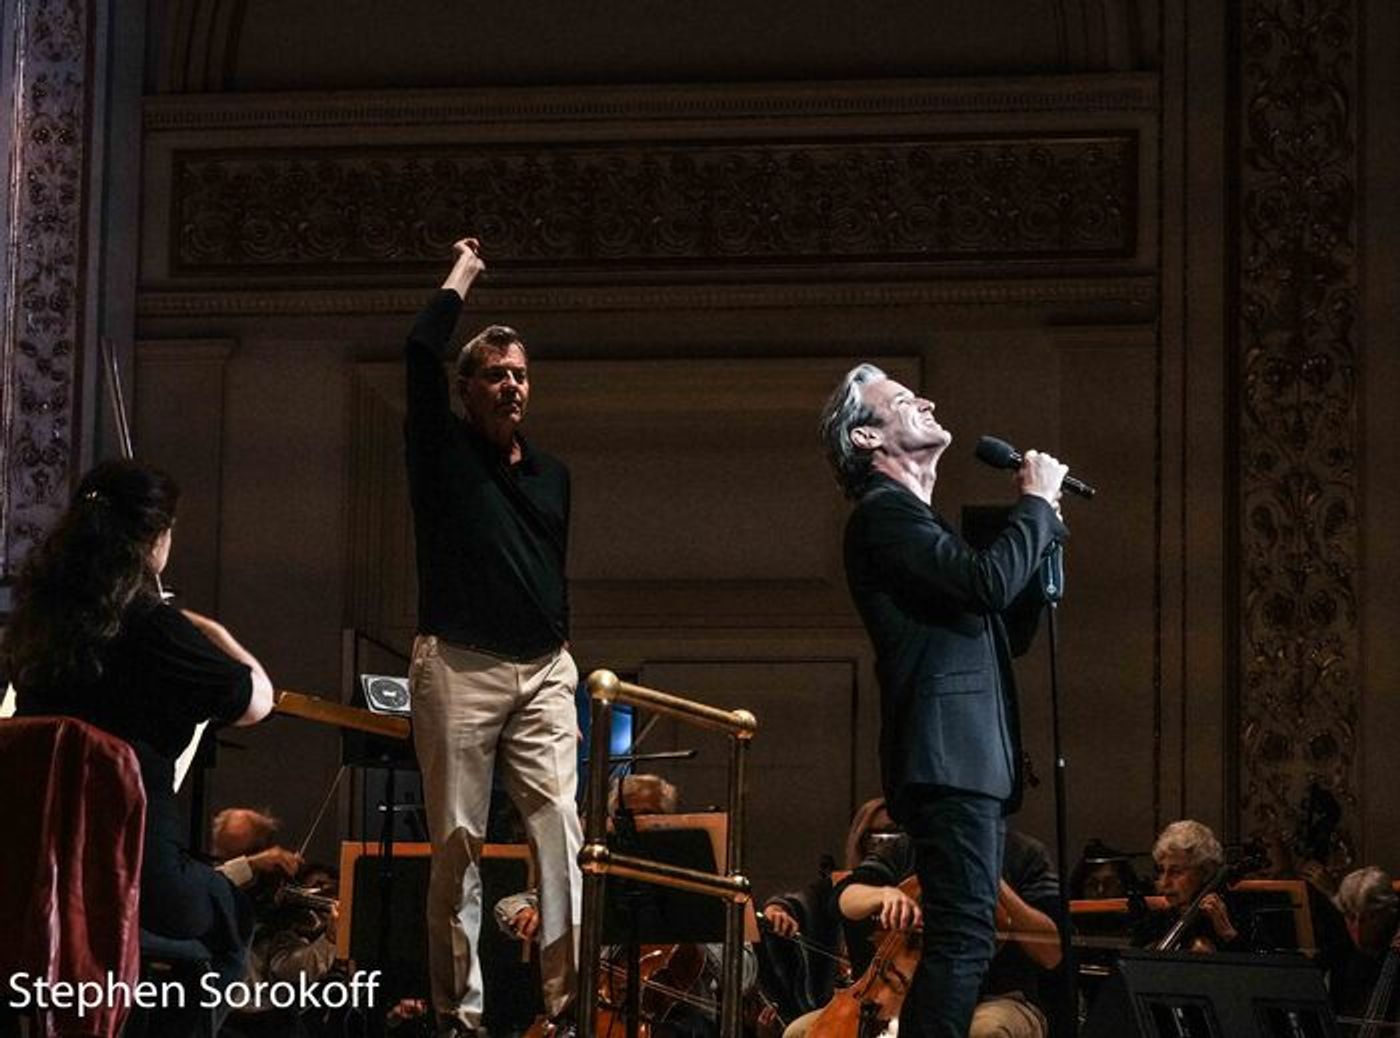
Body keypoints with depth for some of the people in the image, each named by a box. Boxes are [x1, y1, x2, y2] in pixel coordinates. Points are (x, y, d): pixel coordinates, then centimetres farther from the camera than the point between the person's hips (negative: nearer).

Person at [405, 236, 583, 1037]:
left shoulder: (552, 475, 18)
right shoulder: (444, 452, 5)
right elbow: (422, 352, -8)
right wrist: (463, 275, 5)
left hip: (542, 673, 3)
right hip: (459, 668, -3)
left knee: (561, 827, -9)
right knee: (458, 842, -3)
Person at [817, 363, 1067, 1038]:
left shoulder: (915, 521, 25)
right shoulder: (883, 515, -7)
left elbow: (1013, 628, 25)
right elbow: (989, 582, -21)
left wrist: (1043, 521, 15)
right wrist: (1037, 502, -6)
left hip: (969, 763, 10)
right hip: (945, 759, -10)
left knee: (958, 942, 9)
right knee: (964, 937, -17)